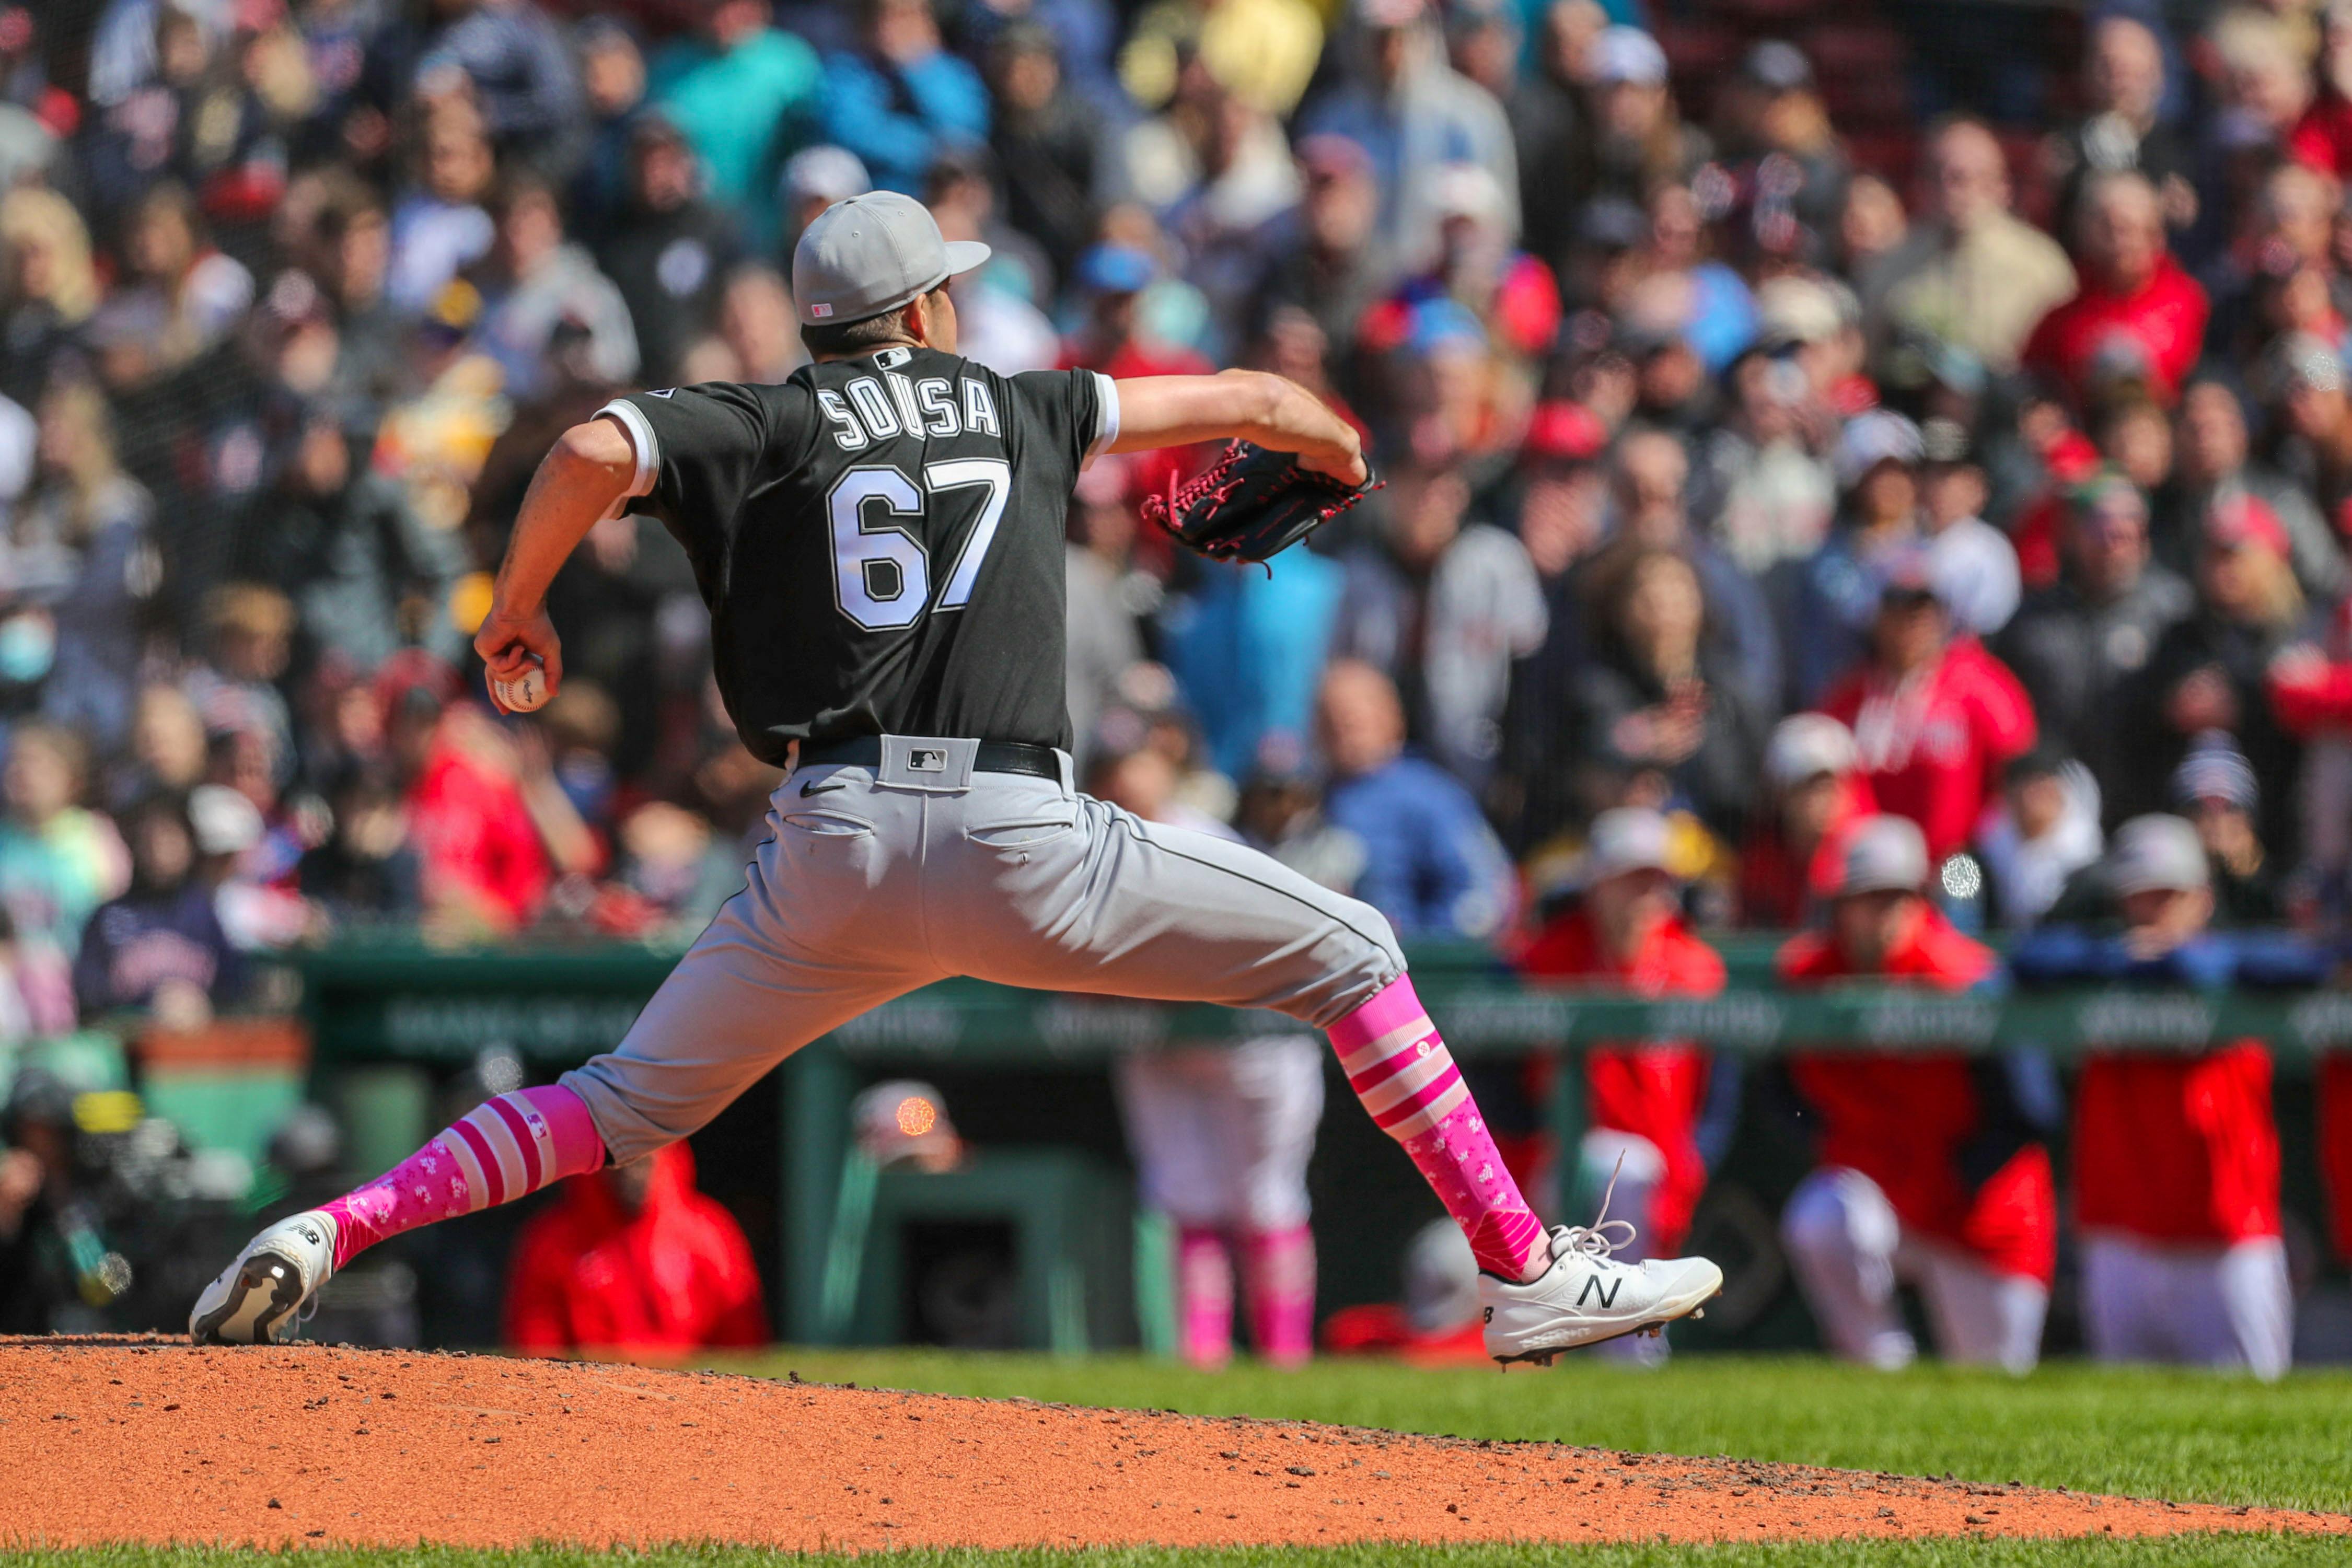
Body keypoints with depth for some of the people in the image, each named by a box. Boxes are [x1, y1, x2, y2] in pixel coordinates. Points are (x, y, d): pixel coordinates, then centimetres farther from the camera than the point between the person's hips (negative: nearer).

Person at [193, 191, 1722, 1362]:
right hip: (1022, 843, -1)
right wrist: (1339, 443, 51)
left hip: (834, 850, 1)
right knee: (1352, 954, 13)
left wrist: (520, 608, 8)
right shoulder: (1017, 405, 17)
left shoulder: (768, 426, 11)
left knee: (629, 1105, 15)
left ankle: (331, 1230, -3)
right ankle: (1526, 1272, 8)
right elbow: (1239, 402, 30)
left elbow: (593, 450, -8)